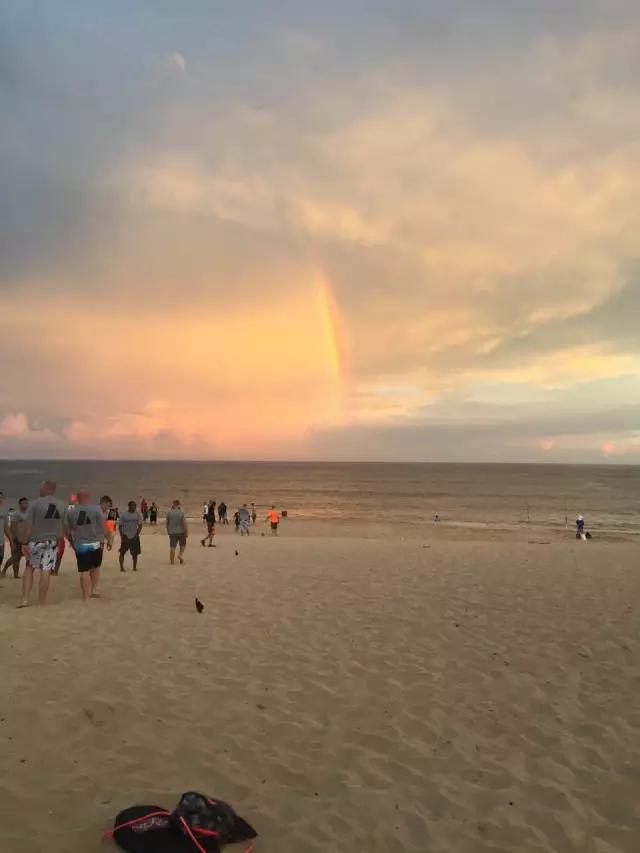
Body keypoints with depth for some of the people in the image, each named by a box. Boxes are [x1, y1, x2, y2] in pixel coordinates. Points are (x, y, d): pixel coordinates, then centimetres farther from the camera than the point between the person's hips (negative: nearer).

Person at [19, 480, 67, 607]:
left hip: (35, 541, -2)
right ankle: (41, 602, 8)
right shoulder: (62, 505, 1)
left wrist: (25, 542, -5)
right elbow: (63, 527, 6)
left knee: (29, 568, 15)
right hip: (52, 542, 2)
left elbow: (28, 525, -11)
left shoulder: (36, 503, -12)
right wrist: (58, 542, 15)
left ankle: (25, 599, 10)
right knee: (45, 572, 4)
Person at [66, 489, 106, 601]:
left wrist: (71, 542, 22)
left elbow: (67, 531, 7)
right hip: (95, 543, 0)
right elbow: (103, 526, -6)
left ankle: (86, 597, 7)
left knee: (84, 571, 3)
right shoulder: (96, 508, -5)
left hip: (80, 545, 0)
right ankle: (94, 590, 23)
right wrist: (103, 538, 11)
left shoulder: (71, 512, 3)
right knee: (95, 567, 21)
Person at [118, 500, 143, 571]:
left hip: (134, 537, 1)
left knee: (135, 553, 5)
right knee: (122, 552, 2)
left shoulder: (138, 514, -1)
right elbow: (120, 526, -1)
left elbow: (140, 525, -2)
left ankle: (135, 567, 18)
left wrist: (137, 534, -13)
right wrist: (121, 535, -9)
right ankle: (121, 567, 14)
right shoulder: (123, 515, -4)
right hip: (125, 536, -1)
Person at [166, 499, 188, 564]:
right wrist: (187, 532, -7)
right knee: (183, 545, 19)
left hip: (172, 532, 2)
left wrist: (168, 531, 21)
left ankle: (172, 561, 7)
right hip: (181, 532, -2)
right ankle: (180, 554, -2)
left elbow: (167, 523, 8)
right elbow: (184, 523, -14)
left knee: (172, 547, 5)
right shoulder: (181, 512, -11)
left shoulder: (169, 513, -1)